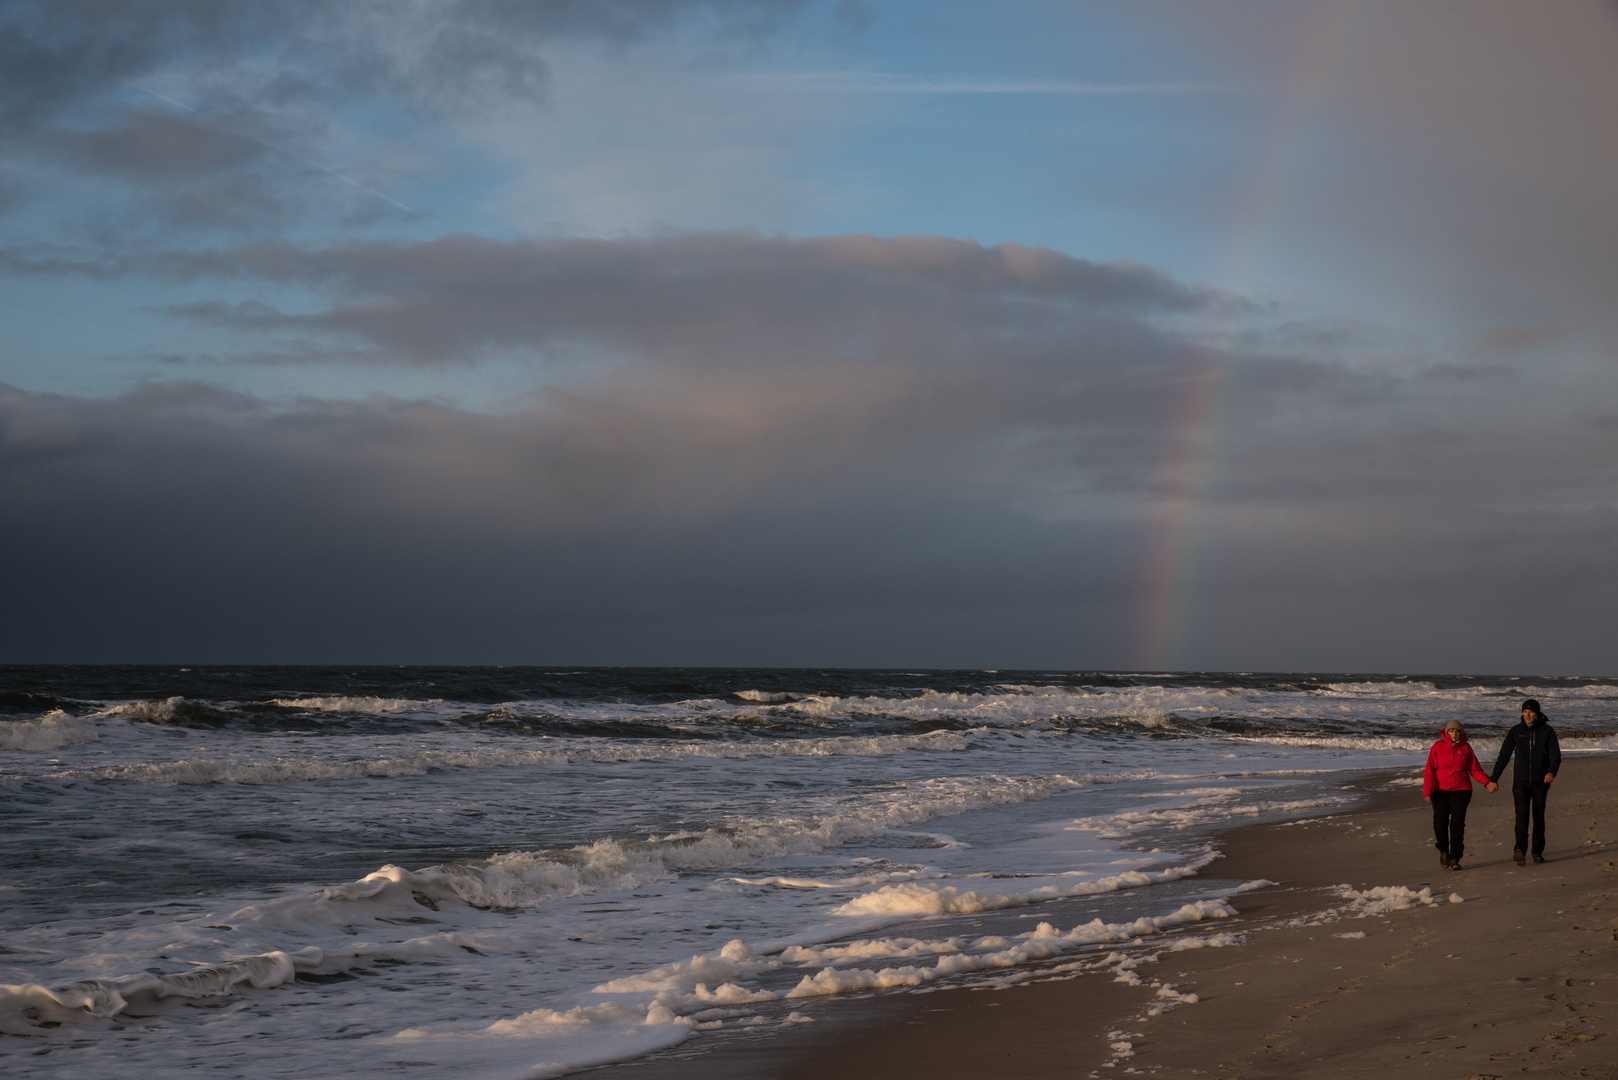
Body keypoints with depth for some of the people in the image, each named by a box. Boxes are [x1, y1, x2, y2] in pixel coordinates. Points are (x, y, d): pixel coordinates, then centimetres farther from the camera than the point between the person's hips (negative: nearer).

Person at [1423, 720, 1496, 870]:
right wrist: (1427, 790, -12)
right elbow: (1429, 770, -2)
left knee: (1457, 822, -11)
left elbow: (1475, 769, 10)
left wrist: (1487, 783, -6)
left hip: (1461, 790, 0)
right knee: (1440, 821, -3)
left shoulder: (1466, 748, 7)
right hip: (1440, 790, 0)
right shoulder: (1438, 747, 2)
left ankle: (1455, 858, -9)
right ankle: (1443, 851, 24)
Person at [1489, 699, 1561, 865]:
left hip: (1540, 781, 0)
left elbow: (1556, 755, -9)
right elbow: (1504, 756, 6)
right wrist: (1493, 779, 5)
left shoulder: (1547, 731, 0)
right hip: (1521, 781, 0)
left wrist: (1552, 772, -29)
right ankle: (1520, 849, -28)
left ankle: (1538, 851, 17)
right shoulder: (1515, 732, 3)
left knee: (1539, 816, 7)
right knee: (1522, 814, -15)